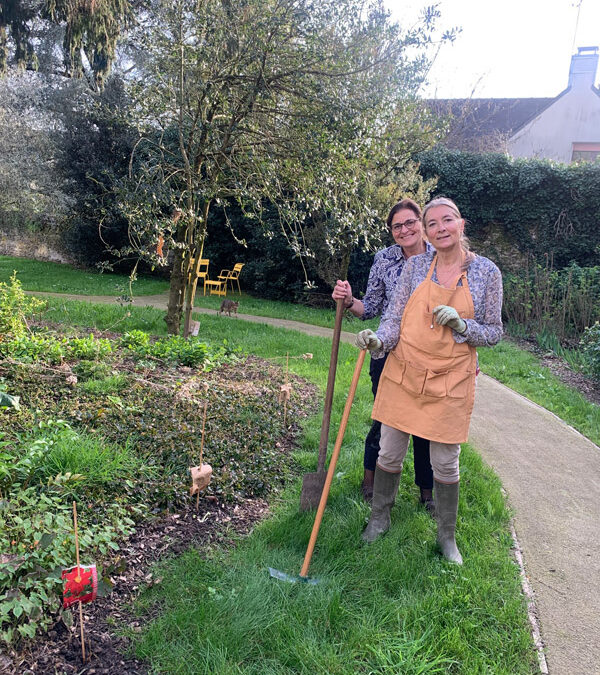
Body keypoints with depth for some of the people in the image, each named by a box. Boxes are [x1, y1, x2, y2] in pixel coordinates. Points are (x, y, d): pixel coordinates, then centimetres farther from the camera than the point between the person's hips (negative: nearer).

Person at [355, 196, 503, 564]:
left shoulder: (486, 271, -3)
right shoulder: (416, 265, 1)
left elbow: (494, 333, 2)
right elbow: (395, 316, 2)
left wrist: (461, 325, -17)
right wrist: (379, 340, -19)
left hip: (450, 381, -1)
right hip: (403, 373, 2)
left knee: (445, 463, 9)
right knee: (390, 453, 11)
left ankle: (447, 536, 32)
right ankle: (380, 518, 36)